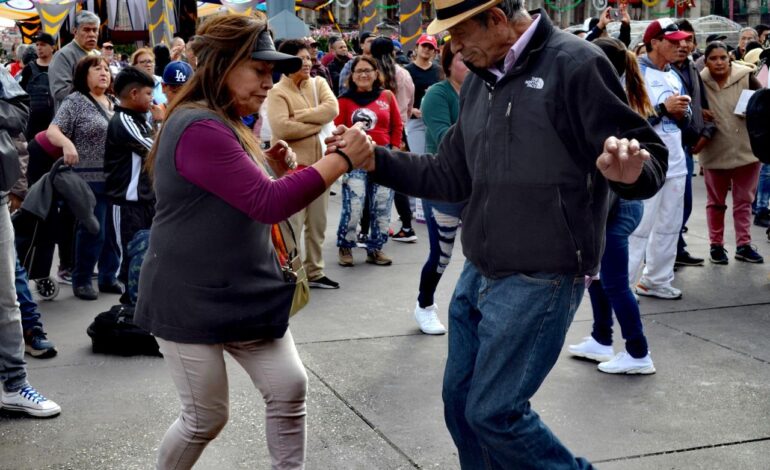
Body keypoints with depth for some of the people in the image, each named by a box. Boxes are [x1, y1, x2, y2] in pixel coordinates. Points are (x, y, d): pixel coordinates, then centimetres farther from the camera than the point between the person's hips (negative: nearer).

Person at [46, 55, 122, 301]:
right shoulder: (75, 101, -5)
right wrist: (67, 143, -34)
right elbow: (52, 131, -14)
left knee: (113, 231, 10)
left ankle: (109, 277, 22)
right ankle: (81, 280, 12)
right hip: (90, 178, -6)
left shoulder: (113, 103, 13)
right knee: (92, 231, -3)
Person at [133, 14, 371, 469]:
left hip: (245, 292, 9)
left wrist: (276, 170, -1)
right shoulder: (199, 129, -22)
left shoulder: (228, 126, 11)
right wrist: (342, 159, -25)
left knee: (290, 388, 2)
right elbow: (267, 204, -27)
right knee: (206, 417, 3)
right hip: (192, 299, -9)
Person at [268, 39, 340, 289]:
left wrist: (300, 116, -16)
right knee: (292, 224, -2)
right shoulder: (277, 92, -8)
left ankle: (314, 272, 28)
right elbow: (281, 129, -22)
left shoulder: (318, 83, 9)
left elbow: (332, 109, -9)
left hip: (319, 162, 6)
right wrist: (316, 124, -13)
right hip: (292, 165, -6)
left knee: (317, 224, 15)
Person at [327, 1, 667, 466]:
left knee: (494, 412, -4)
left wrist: (629, 171, -39)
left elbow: (650, 157, -15)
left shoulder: (574, 64, -14)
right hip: (479, 274, 8)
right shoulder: (479, 81, 10)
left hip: (540, 279, -8)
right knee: (460, 401, 15)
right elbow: (452, 177, 15)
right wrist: (374, 158, 6)